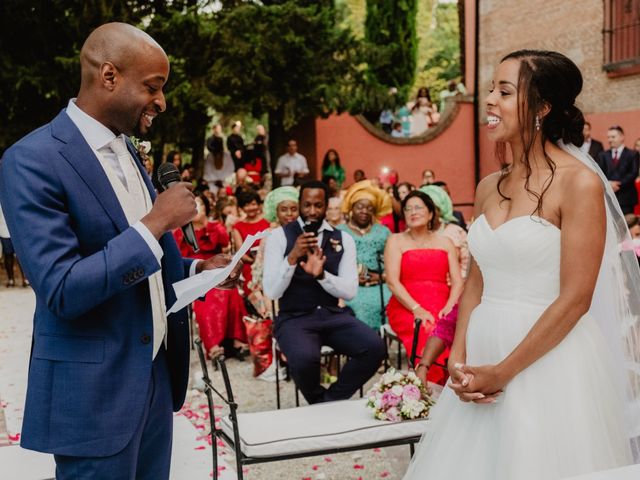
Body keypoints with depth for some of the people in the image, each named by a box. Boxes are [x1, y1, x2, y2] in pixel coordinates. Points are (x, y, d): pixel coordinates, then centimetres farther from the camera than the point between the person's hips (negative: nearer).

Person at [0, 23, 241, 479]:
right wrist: (155, 222, -23)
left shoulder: (125, 149, 9)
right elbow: (60, 291, -25)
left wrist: (196, 269, 1)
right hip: (94, 388, -8)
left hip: (155, 371, 8)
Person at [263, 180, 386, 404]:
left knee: (374, 347, -23)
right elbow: (271, 292, -8)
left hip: (334, 315, 3)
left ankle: (332, 401, 1)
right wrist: (293, 256, -22)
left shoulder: (343, 239, 7)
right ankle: (319, 406, 1)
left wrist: (321, 274, -20)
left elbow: (350, 291, -1)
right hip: (294, 317, -3)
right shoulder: (279, 236, -1)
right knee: (304, 358, -35)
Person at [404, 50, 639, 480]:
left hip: (550, 365, -6)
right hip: (482, 356, 6)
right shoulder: (489, 188, 7)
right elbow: (476, 284, 11)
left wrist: (503, 372, -14)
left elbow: (575, 299, -16)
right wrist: (459, 359, -3)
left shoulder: (579, 183, -12)